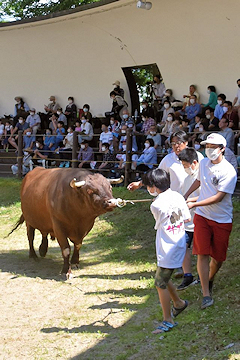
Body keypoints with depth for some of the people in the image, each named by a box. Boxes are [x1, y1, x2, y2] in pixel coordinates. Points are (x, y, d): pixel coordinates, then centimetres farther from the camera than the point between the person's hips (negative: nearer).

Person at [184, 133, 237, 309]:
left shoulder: (228, 171, -17)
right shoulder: (204, 163, 2)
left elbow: (218, 197, -21)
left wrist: (195, 203, -22)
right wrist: (186, 196, 22)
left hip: (222, 219, -3)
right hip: (202, 216, 3)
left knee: (218, 257, 7)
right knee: (203, 254, -8)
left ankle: (210, 280, 37)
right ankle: (206, 295, -6)